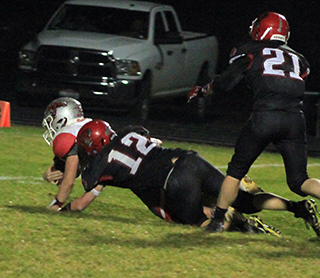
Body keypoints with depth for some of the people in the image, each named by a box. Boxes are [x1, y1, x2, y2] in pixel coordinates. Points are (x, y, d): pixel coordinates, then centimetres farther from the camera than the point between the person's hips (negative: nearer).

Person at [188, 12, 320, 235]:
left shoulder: (250, 52, 14)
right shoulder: (297, 59, 25)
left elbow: (225, 83, 7)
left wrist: (202, 90, 25)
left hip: (265, 116, -3)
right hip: (295, 120, 3)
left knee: (237, 169, 15)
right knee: (299, 181, 7)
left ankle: (218, 219, 20)